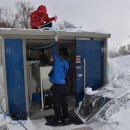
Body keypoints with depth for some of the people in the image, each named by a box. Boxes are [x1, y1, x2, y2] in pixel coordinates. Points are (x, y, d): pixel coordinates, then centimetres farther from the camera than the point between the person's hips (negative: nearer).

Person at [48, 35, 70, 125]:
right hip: (64, 85, 7)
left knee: (57, 103, 4)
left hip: (57, 86, -7)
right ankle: (66, 117, 25)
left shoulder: (58, 61, -8)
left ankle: (59, 119, 11)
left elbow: (55, 52, -6)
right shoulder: (66, 64, 11)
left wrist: (56, 41, 5)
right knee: (64, 102, 15)